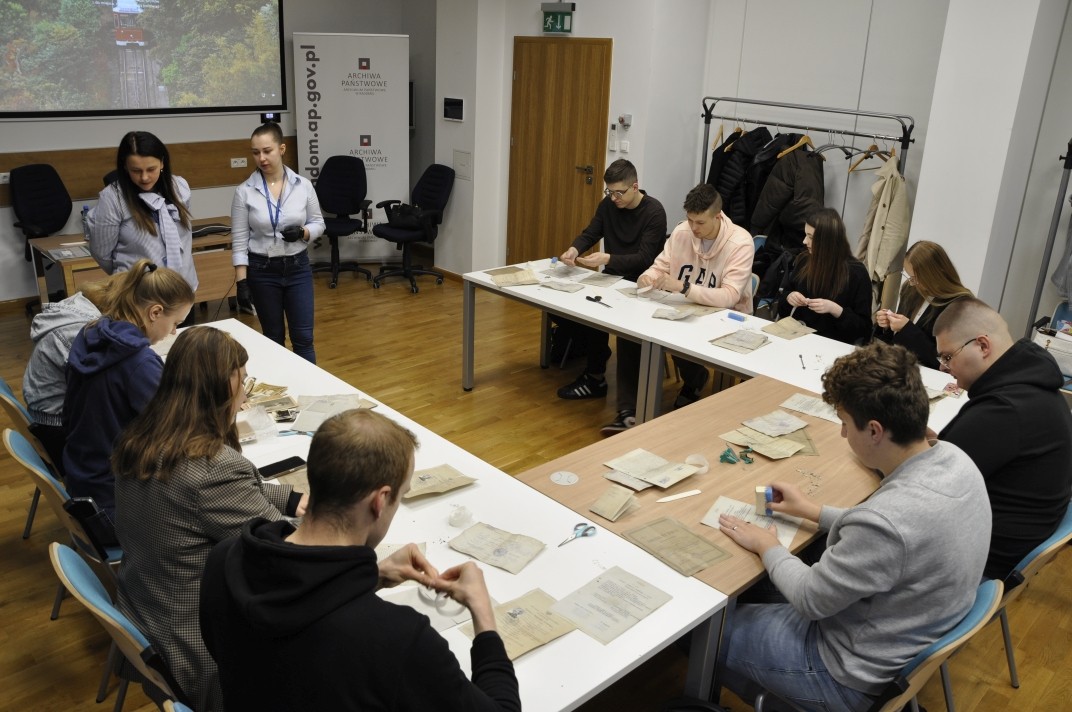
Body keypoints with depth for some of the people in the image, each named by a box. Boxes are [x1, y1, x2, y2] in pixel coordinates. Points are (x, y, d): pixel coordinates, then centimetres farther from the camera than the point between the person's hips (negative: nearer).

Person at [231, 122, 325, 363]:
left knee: (303, 337, 2)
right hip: (262, 270, 0)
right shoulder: (244, 191, -6)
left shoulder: (303, 185, -4)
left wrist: (303, 232, -18)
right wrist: (241, 281, -10)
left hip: (298, 268, 1)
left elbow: (318, 223, 5)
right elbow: (239, 240, -5)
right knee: (273, 338, 10)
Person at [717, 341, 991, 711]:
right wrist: (816, 511, 10)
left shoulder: (885, 521, -39)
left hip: (862, 677, -8)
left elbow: (811, 600, -22)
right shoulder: (954, 458, -13)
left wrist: (767, 547, -5)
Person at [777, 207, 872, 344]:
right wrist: (789, 299, -6)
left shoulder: (855, 273, -6)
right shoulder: (803, 261, 8)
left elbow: (864, 328, -6)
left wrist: (834, 309, -19)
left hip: (833, 344, -5)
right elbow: (783, 311, 16)